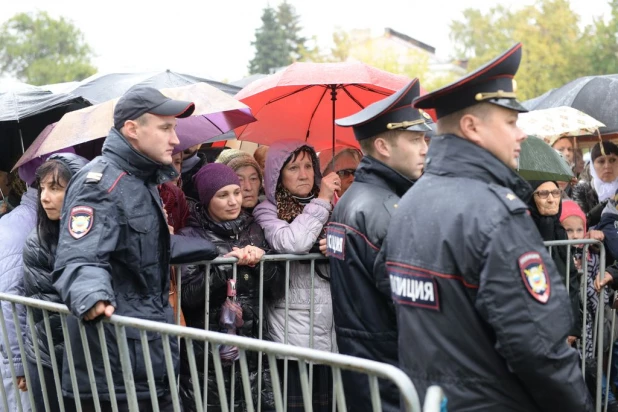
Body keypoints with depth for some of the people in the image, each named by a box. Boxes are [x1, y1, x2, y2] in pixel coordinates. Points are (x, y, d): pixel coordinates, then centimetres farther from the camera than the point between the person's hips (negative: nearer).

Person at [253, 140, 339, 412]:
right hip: (294, 331, -4)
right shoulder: (268, 211, 1)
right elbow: (293, 243, -20)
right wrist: (321, 201, -10)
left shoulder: (332, 208, 15)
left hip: (332, 329, 4)